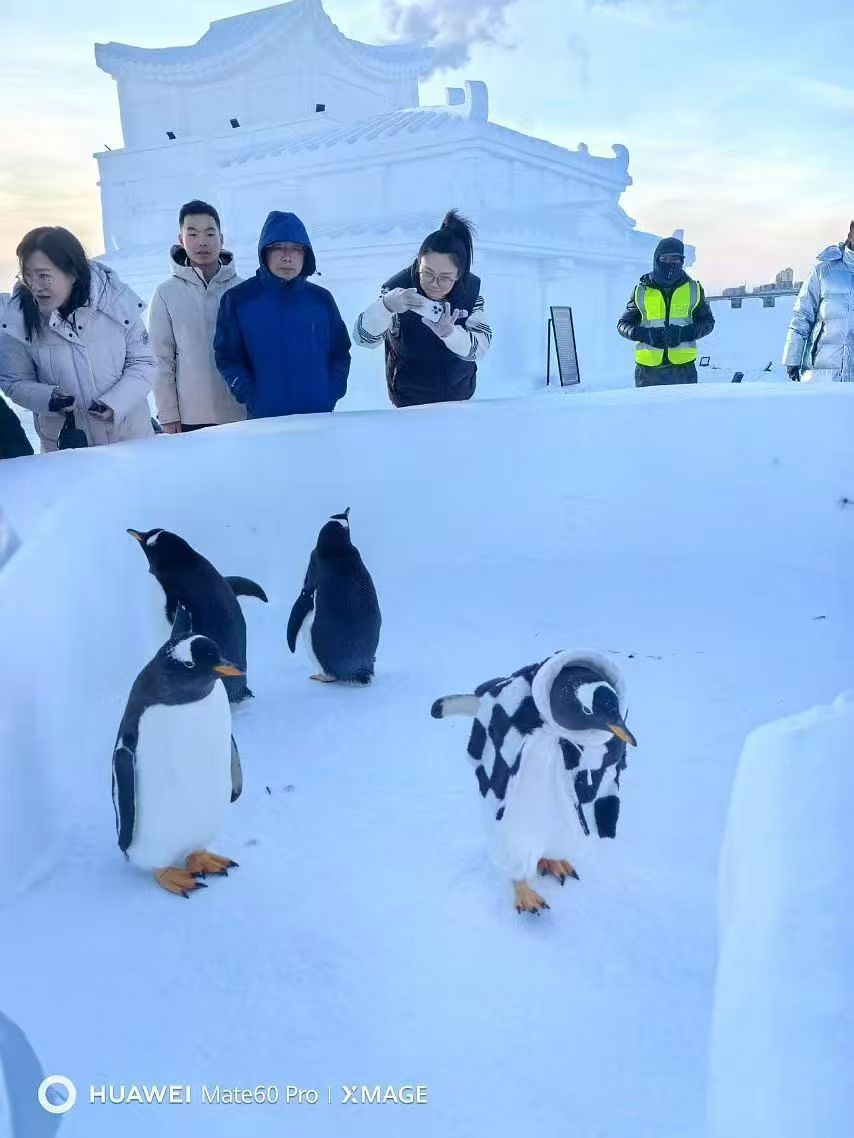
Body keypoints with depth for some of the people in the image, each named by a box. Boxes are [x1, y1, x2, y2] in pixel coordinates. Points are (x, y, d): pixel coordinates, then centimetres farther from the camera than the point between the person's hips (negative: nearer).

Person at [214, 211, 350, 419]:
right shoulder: (238, 299, 1)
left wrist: (331, 395, -4)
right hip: (263, 418, -2)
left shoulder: (321, 299, 7)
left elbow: (340, 352, 10)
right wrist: (250, 397, -12)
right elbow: (227, 356, 0)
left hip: (320, 417, 2)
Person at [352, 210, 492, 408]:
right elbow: (364, 337, -31)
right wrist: (387, 304, -51)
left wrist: (450, 332, -45)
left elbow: (481, 347, -23)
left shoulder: (471, 288, -16)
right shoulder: (398, 287, -25)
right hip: (409, 402, -2)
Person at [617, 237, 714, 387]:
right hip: (648, 369, -1)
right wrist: (644, 334, -13)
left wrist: (685, 333, -9)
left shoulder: (693, 289, 7)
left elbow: (707, 321, 12)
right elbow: (623, 324, 8)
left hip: (684, 369, 1)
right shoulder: (641, 291, 4)